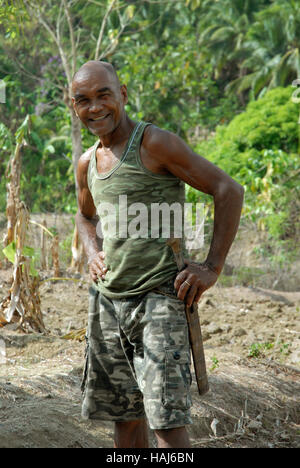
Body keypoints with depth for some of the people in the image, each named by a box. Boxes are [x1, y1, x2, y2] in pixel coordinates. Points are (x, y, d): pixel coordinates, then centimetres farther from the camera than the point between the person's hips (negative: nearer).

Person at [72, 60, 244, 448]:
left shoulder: (155, 144, -10)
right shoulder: (87, 164, 12)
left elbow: (229, 190, -11)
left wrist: (212, 267, -14)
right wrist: (93, 253, 11)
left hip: (159, 296, -7)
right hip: (108, 298, 7)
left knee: (167, 418, -13)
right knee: (125, 414, 12)